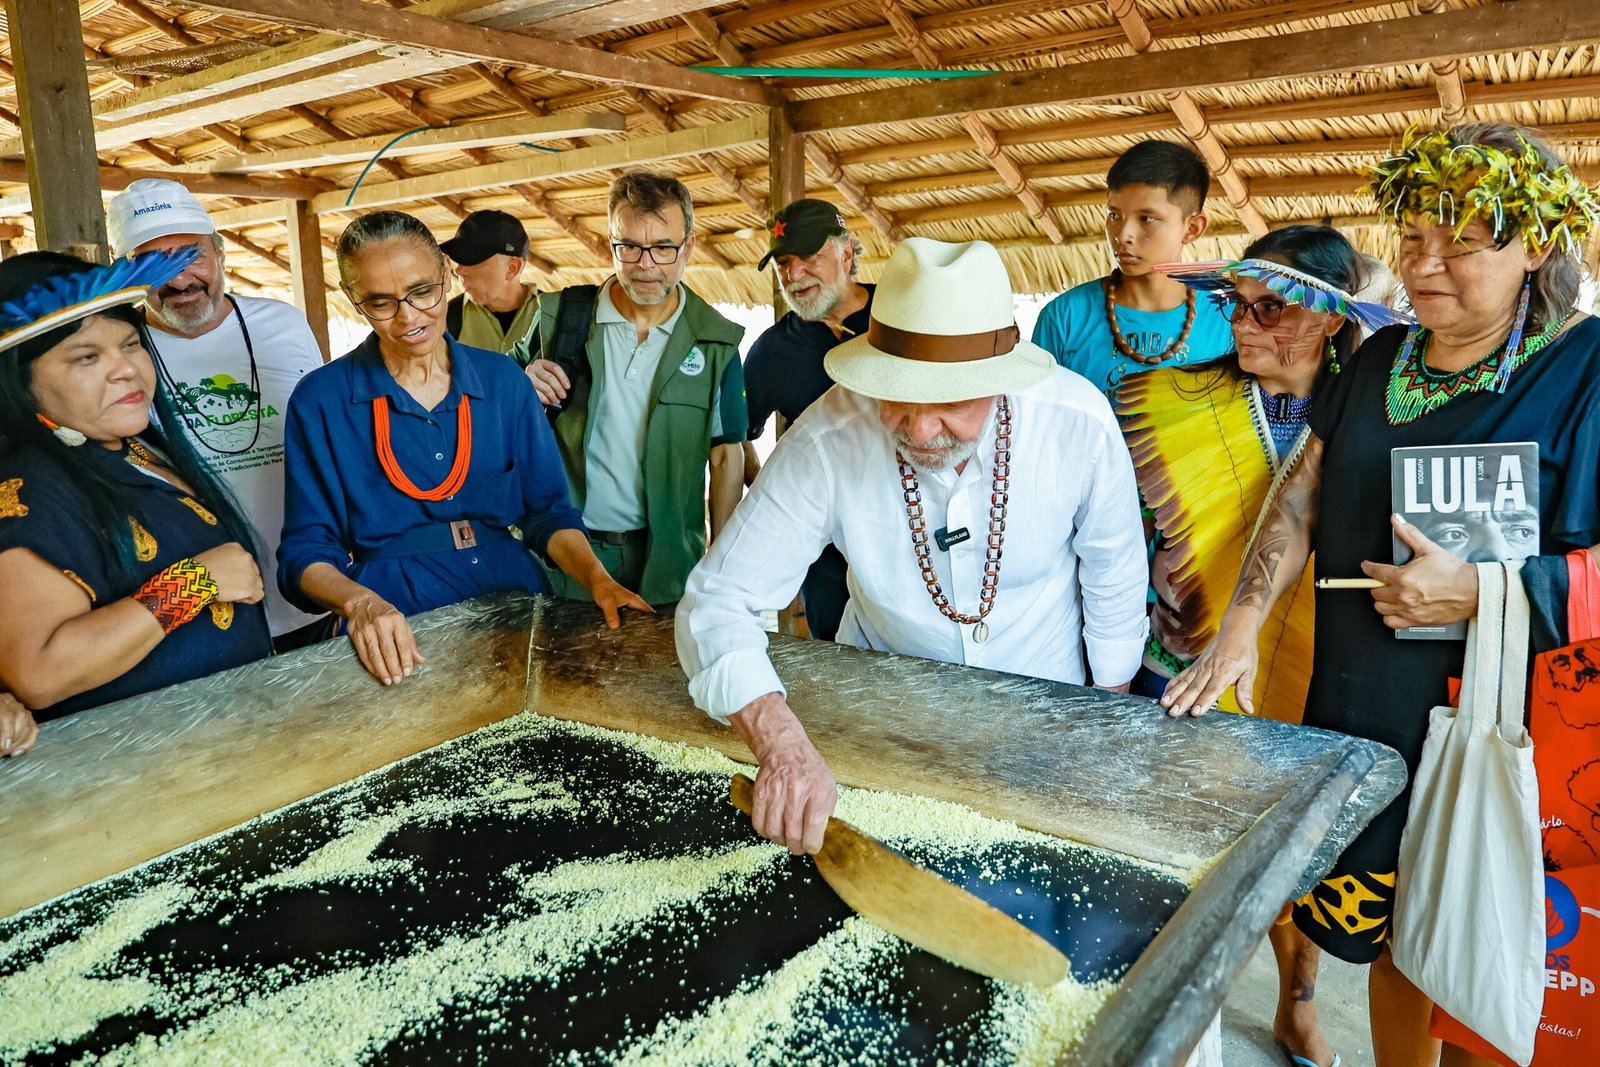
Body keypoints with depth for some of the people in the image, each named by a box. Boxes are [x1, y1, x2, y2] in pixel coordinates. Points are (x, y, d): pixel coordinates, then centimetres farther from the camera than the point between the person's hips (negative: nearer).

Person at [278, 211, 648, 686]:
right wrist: (360, 603, -20)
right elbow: (306, 550, 0)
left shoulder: (503, 380, 9)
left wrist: (597, 578, -9)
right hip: (398, 638, -3)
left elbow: (547, 511, 9)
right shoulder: (320, 401, 1)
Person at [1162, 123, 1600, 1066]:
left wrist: (1480, 591, -22)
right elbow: (1304, 500, 11)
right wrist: (1243, 622, 3)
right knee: (1392, 940, 15)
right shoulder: (1380, 361, 10)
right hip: (1362, 721, 5)